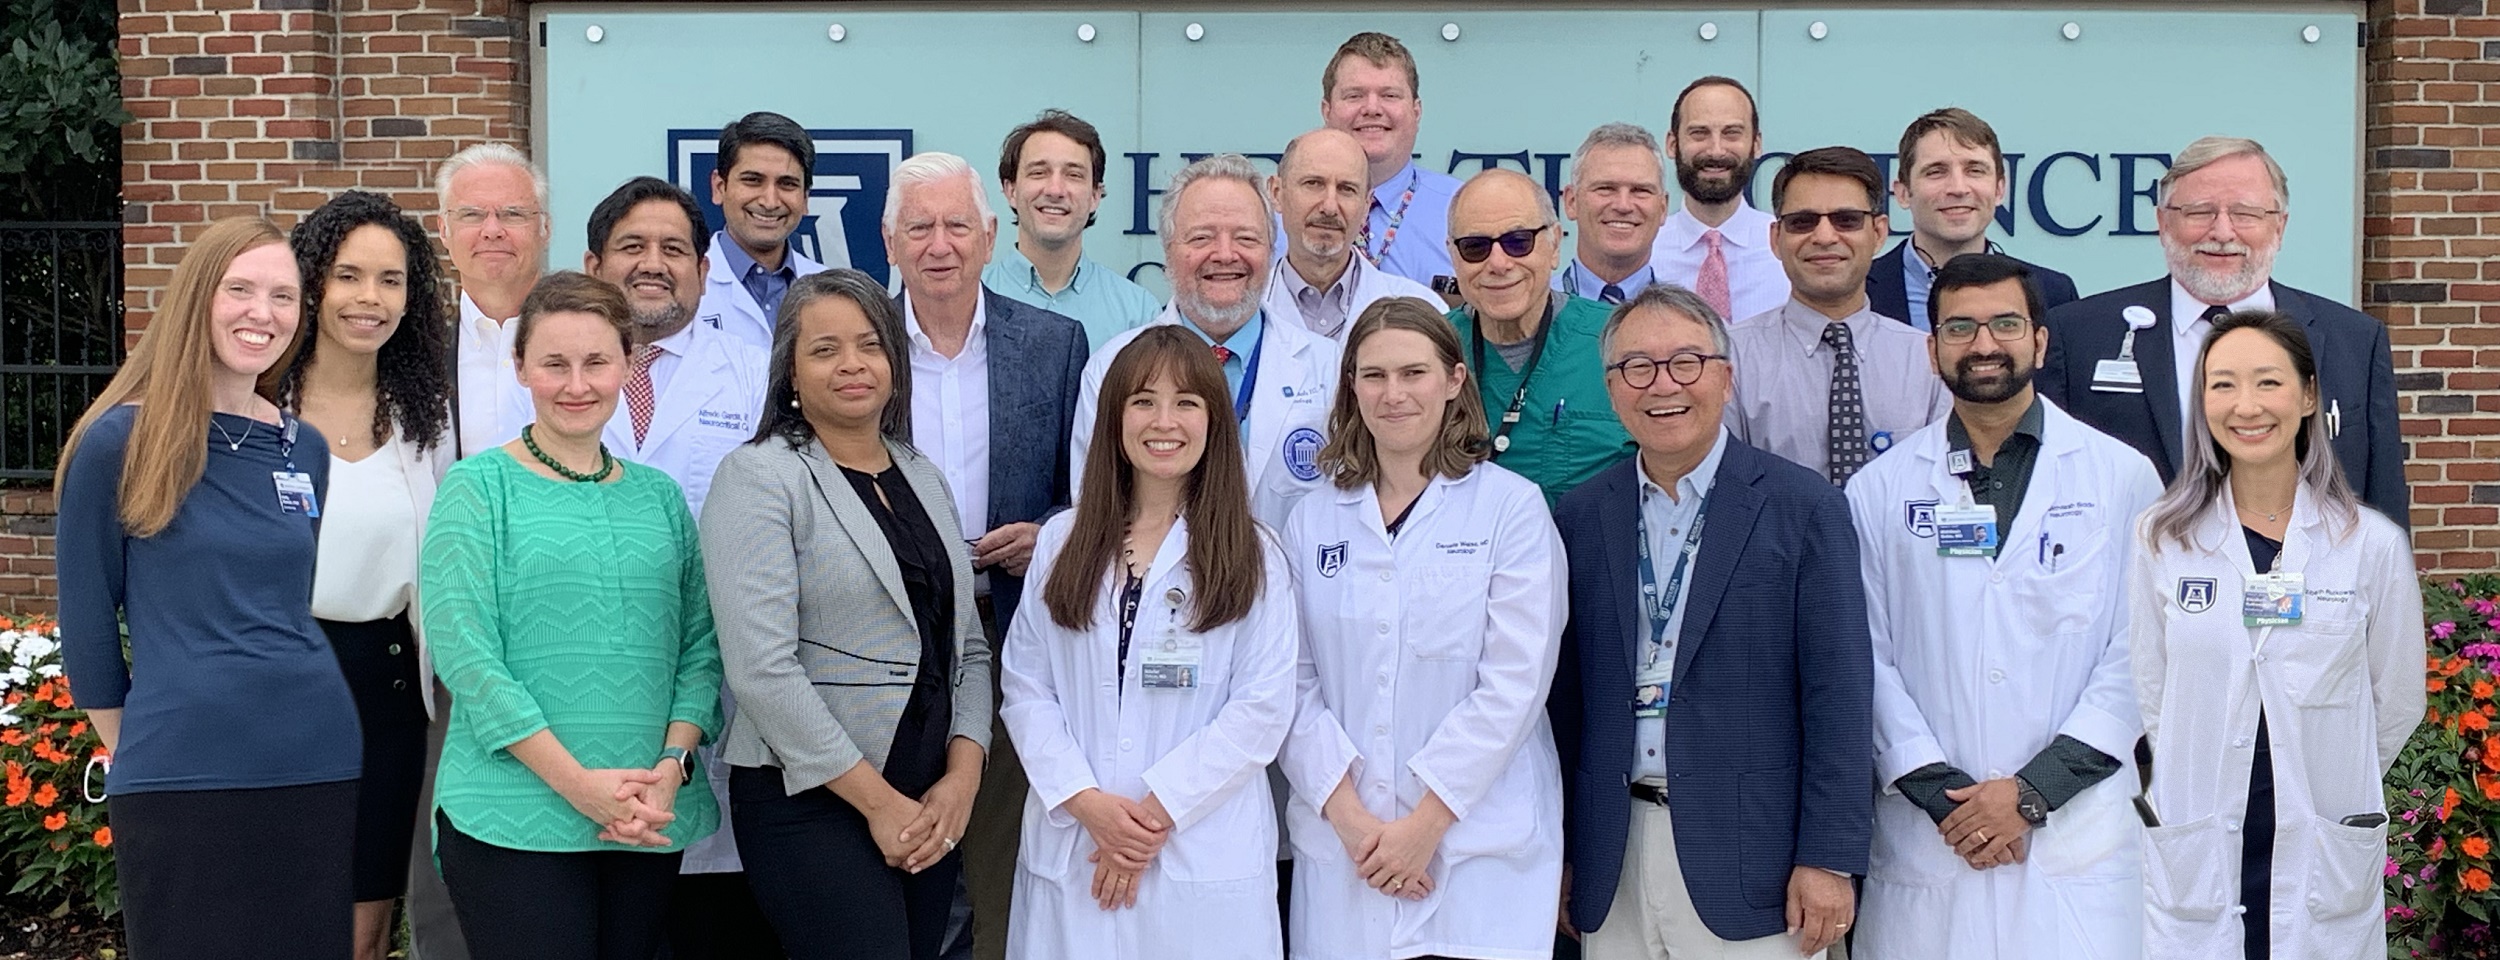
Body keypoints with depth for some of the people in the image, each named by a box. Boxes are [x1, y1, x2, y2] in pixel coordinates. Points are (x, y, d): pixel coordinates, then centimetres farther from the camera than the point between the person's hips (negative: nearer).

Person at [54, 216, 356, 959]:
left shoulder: (305, 449, 9)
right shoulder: (120, 441, -5)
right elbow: (87, 614, 0)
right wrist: (133, 753, 5)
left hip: (318, 764, 4)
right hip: (180, 780, -4)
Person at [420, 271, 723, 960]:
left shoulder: (658, 495, 12)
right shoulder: (479, 486, 0)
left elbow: (700, 646, 9)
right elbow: (463, 650, -9)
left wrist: (671, 767, -8)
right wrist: (576, 781, -15)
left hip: (650, 820, 4)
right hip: (514, 818, -4)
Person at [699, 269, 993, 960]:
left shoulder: (924, 479, 13)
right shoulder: (760, 477, -6)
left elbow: (968, 648, 13)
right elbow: (761, 667, -15)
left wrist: (962, 780, -3)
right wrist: (878, 801, -14)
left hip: (932, 808, 6)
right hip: (811, 801, -6)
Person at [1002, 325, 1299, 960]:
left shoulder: (1251, 556, 1)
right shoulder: (1062, 541, 8)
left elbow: (1264, 707, -6)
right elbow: (1025, 687, 3)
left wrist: (1157, 811, -12)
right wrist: (1085, 800, -10)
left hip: (1202, 856, -2)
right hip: (1069, 849, 2)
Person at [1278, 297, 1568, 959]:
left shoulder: (1511, 507, -1)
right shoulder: (1312, 522, 9)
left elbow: (1514, 683, -8)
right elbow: (1294, 683, 3)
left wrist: (1426, 823, -12)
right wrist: (1347, 813, -10)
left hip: (1478, 847, -2)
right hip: (1338, 849, 3)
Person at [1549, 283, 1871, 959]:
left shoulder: (1802, 507, -2)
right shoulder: (1581, 518, 8)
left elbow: (1837, 694, -5)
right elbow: (1565, 697, 10)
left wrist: (1829, 858, -9)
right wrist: (1560, 855, 8)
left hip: (1750, 859, -3)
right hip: (1614, 866, 3)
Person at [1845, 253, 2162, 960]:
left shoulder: (2123, 477, 4)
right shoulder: (1879, 491, 7)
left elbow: (2139, 656, -1)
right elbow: (1867, 660, 2)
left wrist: (2033, 790, -9)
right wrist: (1940, 792, -9)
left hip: (2077, 838, 0)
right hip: (1925, 842, 1)